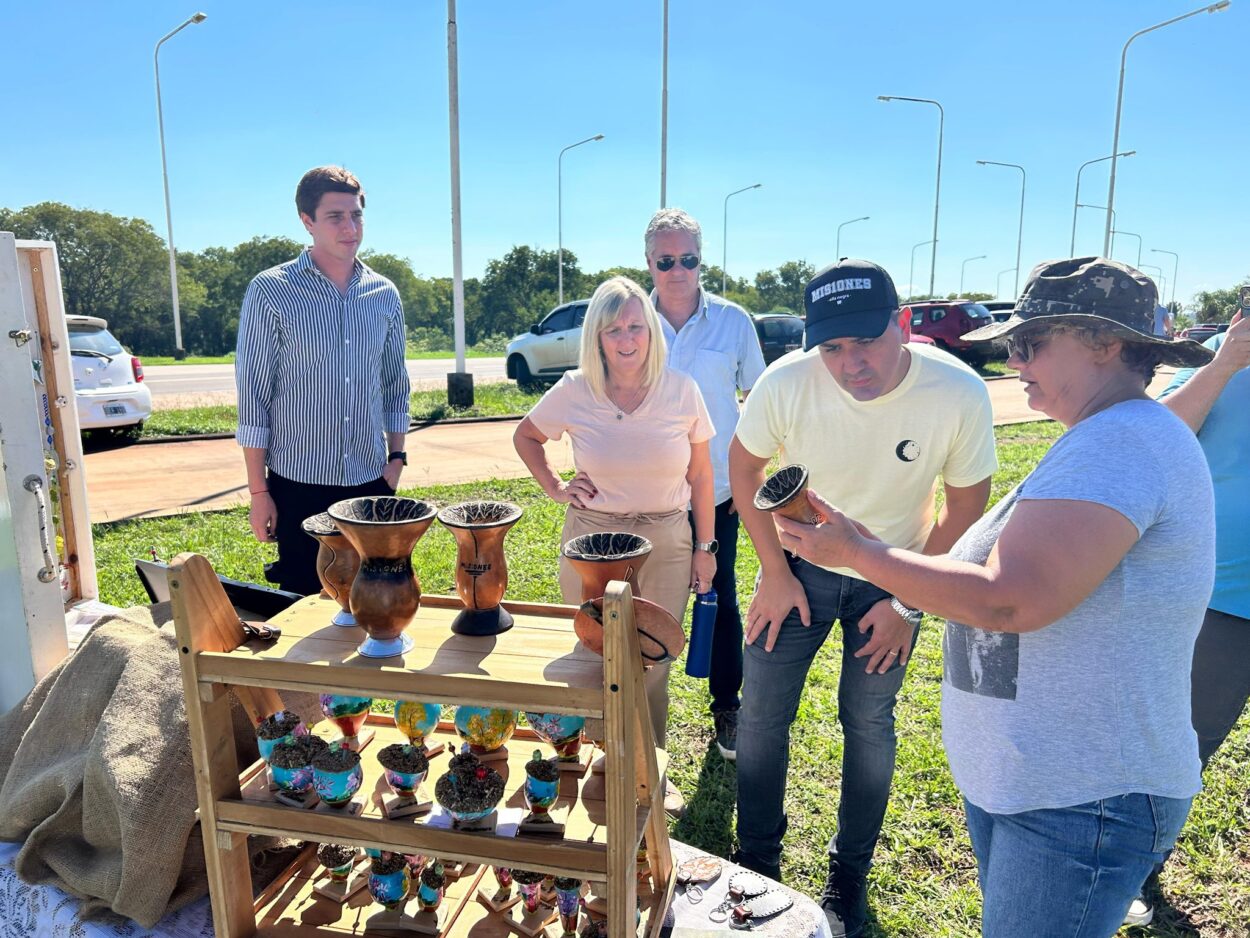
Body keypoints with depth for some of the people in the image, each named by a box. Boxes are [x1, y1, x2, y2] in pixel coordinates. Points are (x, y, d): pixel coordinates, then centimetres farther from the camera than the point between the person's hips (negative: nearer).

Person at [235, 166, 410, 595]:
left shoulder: (385, 294, 5)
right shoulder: (270, 292, -7)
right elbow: (253, 398, -6)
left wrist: (396, 458, 6)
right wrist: (258, 492, -7)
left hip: (371, 480, 3)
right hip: (299, 484, -3)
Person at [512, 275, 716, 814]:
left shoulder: (681, 391, -6)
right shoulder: (573, 392, -6)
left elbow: (700, 476, 2)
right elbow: (525, 436, 12)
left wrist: (705, 548, 3)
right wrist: (553, 488, 0)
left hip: (666, 541, 1)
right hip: (592, 539, 0)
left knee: (654, 665, 10)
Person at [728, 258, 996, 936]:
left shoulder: (959, 394, -26)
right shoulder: (785, 383, -26)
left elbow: (966, 506, -11)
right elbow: (744, 466, -7)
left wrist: (908, 603, -10)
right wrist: (774, 572, -7)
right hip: (799, 566, 1)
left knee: (868, 725, 10)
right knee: (760, 714, 5)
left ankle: (849, 875, 34)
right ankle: (756, 864, 30)